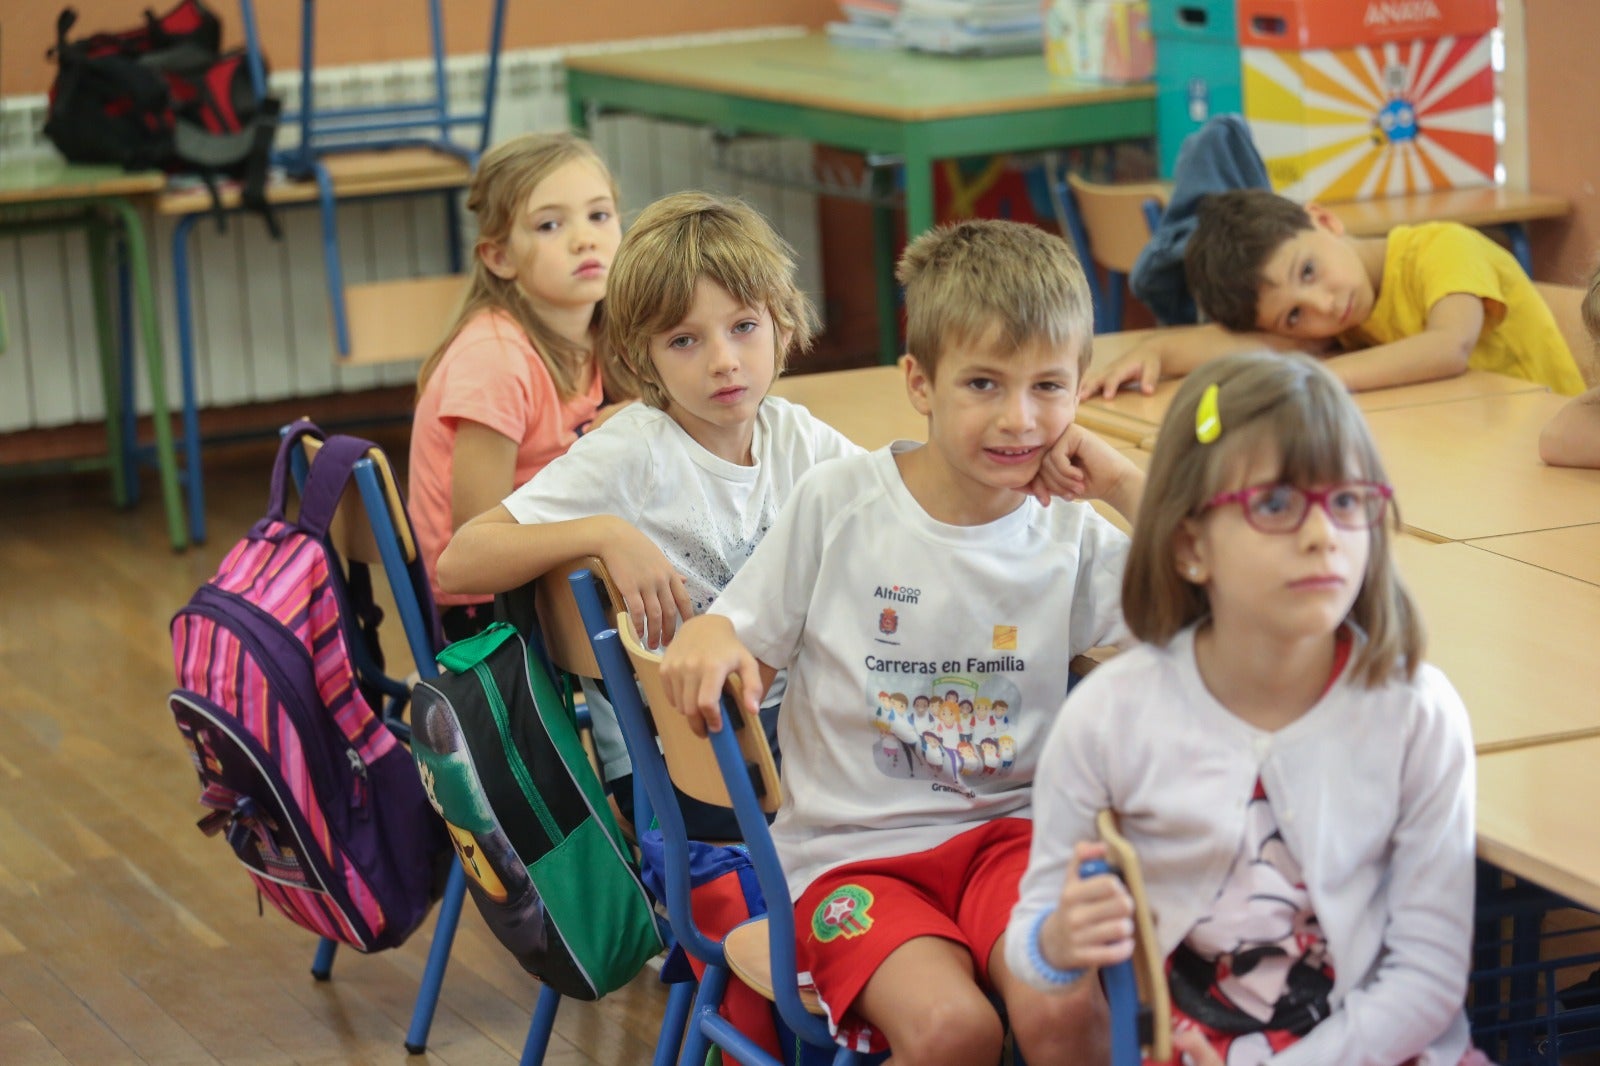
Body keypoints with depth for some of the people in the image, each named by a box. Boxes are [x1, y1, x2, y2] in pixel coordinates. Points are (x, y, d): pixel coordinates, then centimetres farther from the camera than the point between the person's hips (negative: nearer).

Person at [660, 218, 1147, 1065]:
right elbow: (747, 641, 6)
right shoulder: (837, 504, -1)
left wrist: (1125, 484, -10)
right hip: (850, 850, -1)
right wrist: (708, 641, -19)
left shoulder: (1073, 541, 2)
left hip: (1004, 830, 2)